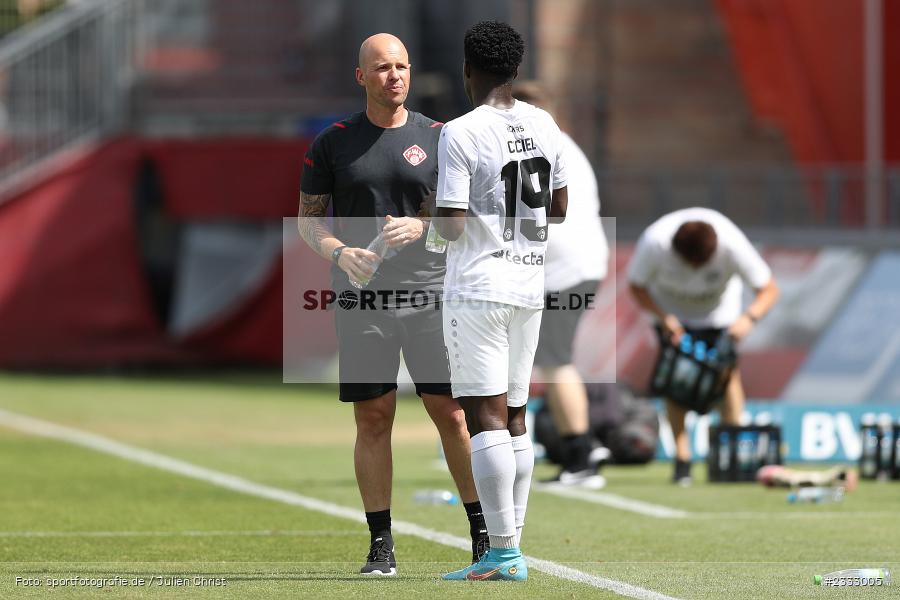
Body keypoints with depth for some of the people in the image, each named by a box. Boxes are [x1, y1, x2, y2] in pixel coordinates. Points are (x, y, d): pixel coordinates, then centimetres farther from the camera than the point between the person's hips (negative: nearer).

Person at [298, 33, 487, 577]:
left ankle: (483, 532, 5)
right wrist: (340, 252, -10)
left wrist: (421, 227, -12)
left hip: (430, 292, 0)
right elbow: (309, 218, 10)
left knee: (451, 411, -4)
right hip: (362, 297, 0)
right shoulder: (333, 143, 7)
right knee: (373, 418, 0)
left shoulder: (437, 138, 7)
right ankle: (381, 546, 5)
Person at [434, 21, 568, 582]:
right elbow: (559, 207, 14)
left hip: (478, 288, -7)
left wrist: (437, 214, 5)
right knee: (515, 416, 12)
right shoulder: (544, 126, 6)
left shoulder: (461, 134, -14)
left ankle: (504, 553, -11)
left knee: (487, 418, -7)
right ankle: (511, 549, 13)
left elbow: (452, 227, -16)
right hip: (531, 287, 7)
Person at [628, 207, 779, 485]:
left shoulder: (732, 244, -35)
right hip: (671, 311, 0)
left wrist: (749, 317, -46)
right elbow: (637, 286, -17)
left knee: (728, 373, -11)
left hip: (718, 313, 0)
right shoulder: (654, 243, -35)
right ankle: (681, 460, -10)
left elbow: (769, 289, -27)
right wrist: (663, 317, -33)